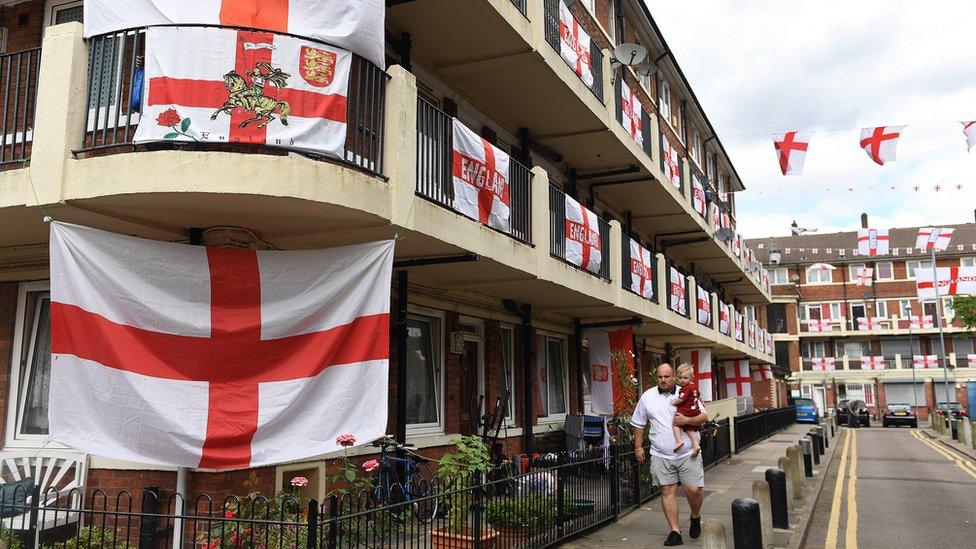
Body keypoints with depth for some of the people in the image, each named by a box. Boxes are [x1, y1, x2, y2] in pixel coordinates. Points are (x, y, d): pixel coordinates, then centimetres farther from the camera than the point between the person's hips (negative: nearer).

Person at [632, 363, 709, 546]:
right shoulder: (647, 396, 5)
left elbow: (704, 416, 1)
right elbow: (638, 424, 12)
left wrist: (687, 420, -17)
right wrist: (638, 447, 9)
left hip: (688, 454, -1)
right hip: (661, 455, 1)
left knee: (694, 490, -3)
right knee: (668, 491, 1)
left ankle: (696, 517, 27)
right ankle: (675, 532, 8)